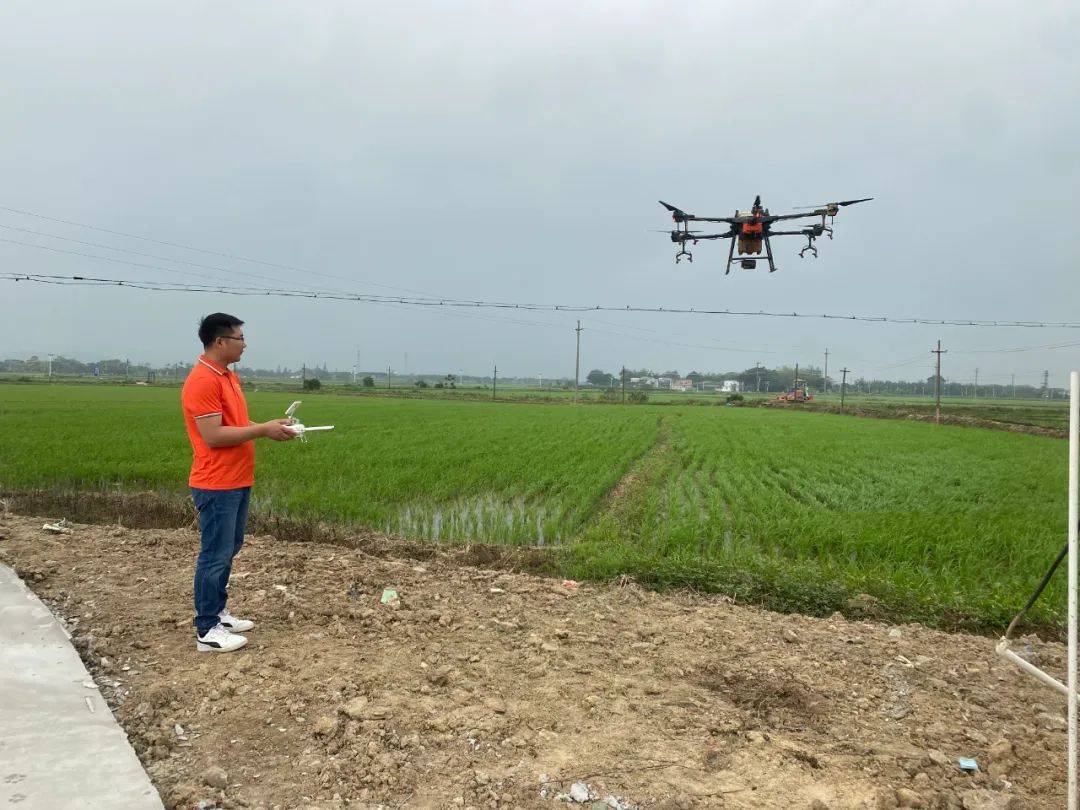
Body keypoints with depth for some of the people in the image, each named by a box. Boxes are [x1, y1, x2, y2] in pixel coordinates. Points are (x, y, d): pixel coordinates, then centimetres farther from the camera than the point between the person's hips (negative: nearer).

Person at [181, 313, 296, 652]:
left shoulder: (229, 376, 14)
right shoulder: (202, 381, -18)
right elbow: (213, 436, -23)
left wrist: (270, 427, 3)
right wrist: (263, 430, -19)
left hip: (237, 482, 10)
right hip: (217, 486, -10)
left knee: (228, 552, 18)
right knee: (215, 556, -2)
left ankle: (218, 612, 30)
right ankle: (207, 631, 8)